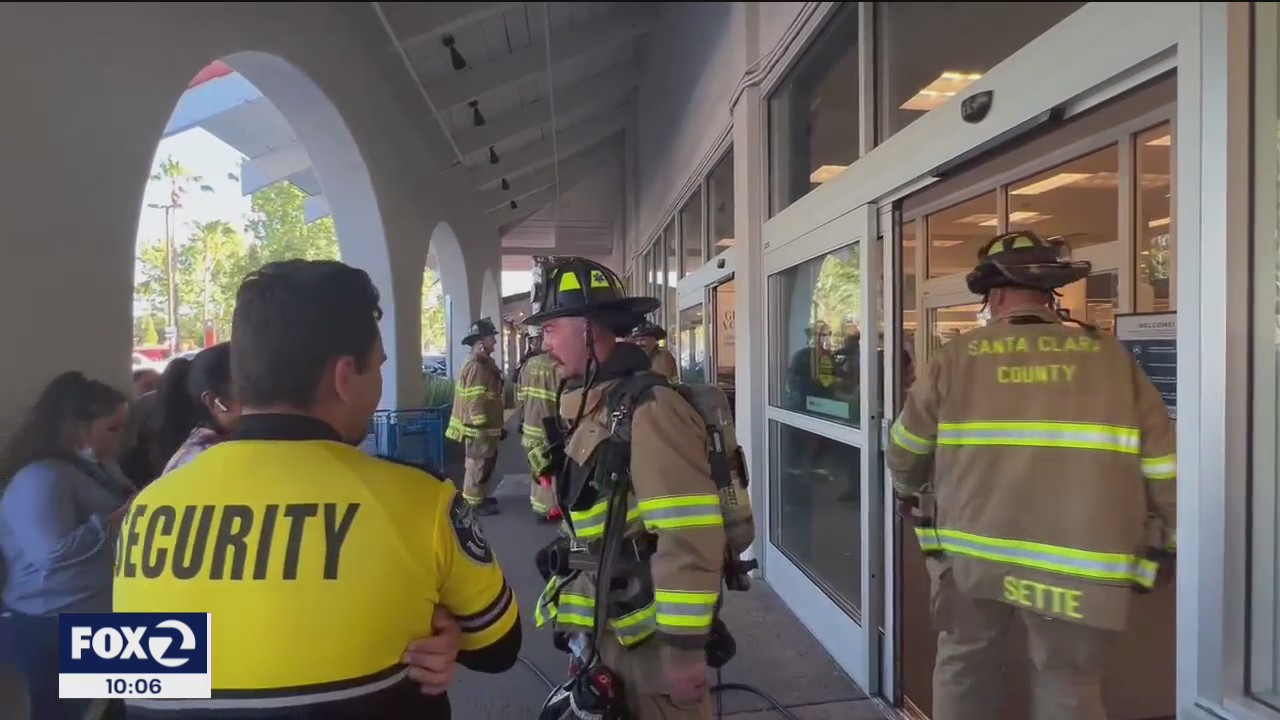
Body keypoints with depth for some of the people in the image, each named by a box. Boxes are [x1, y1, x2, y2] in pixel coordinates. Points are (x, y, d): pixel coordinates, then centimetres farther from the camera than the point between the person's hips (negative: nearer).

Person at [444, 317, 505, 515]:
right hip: (479, 428, -10)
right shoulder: (476, 367, -19)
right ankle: (474, 503, 8)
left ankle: (483, 496, 30)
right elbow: (475, 402, -23)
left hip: (487, 426, 10)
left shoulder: (485, 364, 14)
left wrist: (498, 427, 22)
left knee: (486, 463, 18)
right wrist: (482, 430, -23)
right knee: (478, 465, -1)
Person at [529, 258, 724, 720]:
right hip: (610, 624, 8)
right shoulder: (595, 407, 6)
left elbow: (690, 537, -26)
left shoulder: (646, 408, -23)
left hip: (652, 632, -8)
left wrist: (684, 646, -21)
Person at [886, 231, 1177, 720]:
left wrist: (912, 495, 27)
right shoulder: (1111, 357, 1)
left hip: (971, 549, 0)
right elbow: (1164, 468, 1)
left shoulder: (957, 357, -1)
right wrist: (1163, 547, 15)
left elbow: (905, 453, 6)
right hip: (1076, 564, 0)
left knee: (964, 665, 19)